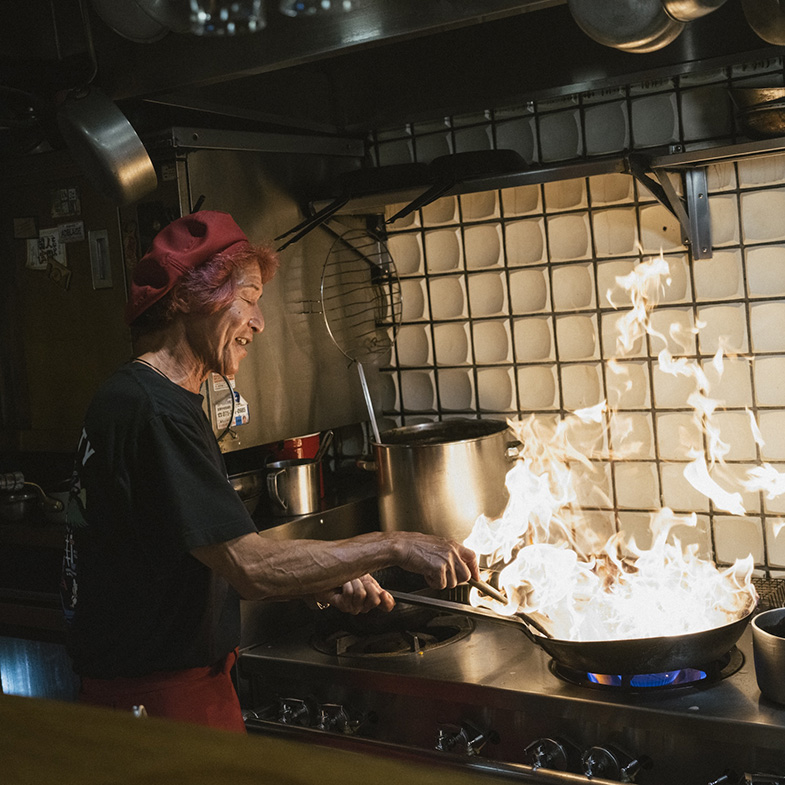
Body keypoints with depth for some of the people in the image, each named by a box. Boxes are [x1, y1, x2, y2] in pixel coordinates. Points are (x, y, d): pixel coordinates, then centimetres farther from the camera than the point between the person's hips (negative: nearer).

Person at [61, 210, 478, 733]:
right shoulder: (151, 411, -22)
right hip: (159, 700, -10)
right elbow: (251, 567, -26)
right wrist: (393, 547, -20)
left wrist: (324, 582, 0)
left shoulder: (167, 402, 12)